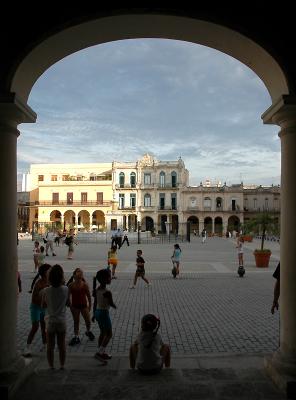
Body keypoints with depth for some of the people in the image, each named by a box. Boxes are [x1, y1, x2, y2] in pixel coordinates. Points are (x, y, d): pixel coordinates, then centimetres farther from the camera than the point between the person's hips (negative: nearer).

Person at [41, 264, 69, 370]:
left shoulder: (46, 291, -13)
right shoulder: (65, 289, -11)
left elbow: (43, 305, -1)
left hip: (50, 321, -1)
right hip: (62, 321, 1)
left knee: (50, 346, 13)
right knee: (62, 345, 14)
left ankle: (51, 366, 21)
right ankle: (62, 366, 24)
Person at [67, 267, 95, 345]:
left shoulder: (85, 285, -11)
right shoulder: (71, 285, -9)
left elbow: (88, 296, -3)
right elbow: (68, 296, -2)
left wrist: (90, 305, 0)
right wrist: (70, 305, -4)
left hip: (84, 305, 0)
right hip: (75, 306, 0)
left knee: (88, 321, 4)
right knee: (76, 321, 11)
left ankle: (88, 331, 35)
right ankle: (76, 337, 24)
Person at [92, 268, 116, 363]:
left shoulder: (96, 290, 0)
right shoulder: (107, 293, -24)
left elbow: (95, 303, 8)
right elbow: (111, 304, -14)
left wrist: (94, 314, 18)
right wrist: (115, 306, 9)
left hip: (97, 312, 8)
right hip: (104, 313, -8)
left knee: (102, 333, 21)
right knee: (109, 334, 6)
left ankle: (102, 353, 31)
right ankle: (99, 353, 1)